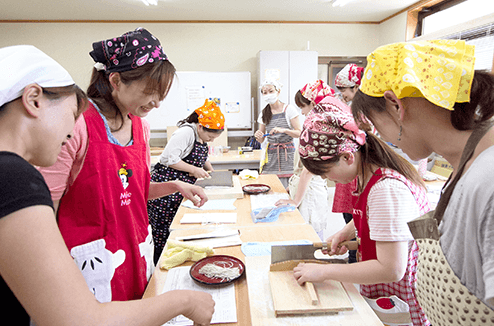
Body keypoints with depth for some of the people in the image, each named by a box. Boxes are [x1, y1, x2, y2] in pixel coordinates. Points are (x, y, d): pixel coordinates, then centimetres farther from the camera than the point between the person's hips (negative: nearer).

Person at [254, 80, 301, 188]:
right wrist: (258, 135, -10)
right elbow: (261, 140, 13)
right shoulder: (263, 114, 10)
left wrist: (283, 130, -22)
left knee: (286, 189, -9)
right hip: (271, 155, 3)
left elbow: (299, 133, -6)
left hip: (287, 154, -3)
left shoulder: (289, 109, -2)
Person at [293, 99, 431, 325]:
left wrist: (324, 271, -24)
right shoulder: (367, 174, -2)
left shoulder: (388, 189, -30)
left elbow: (391, 269, -30)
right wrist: (346, 232, 0)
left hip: (401, 302, -8)